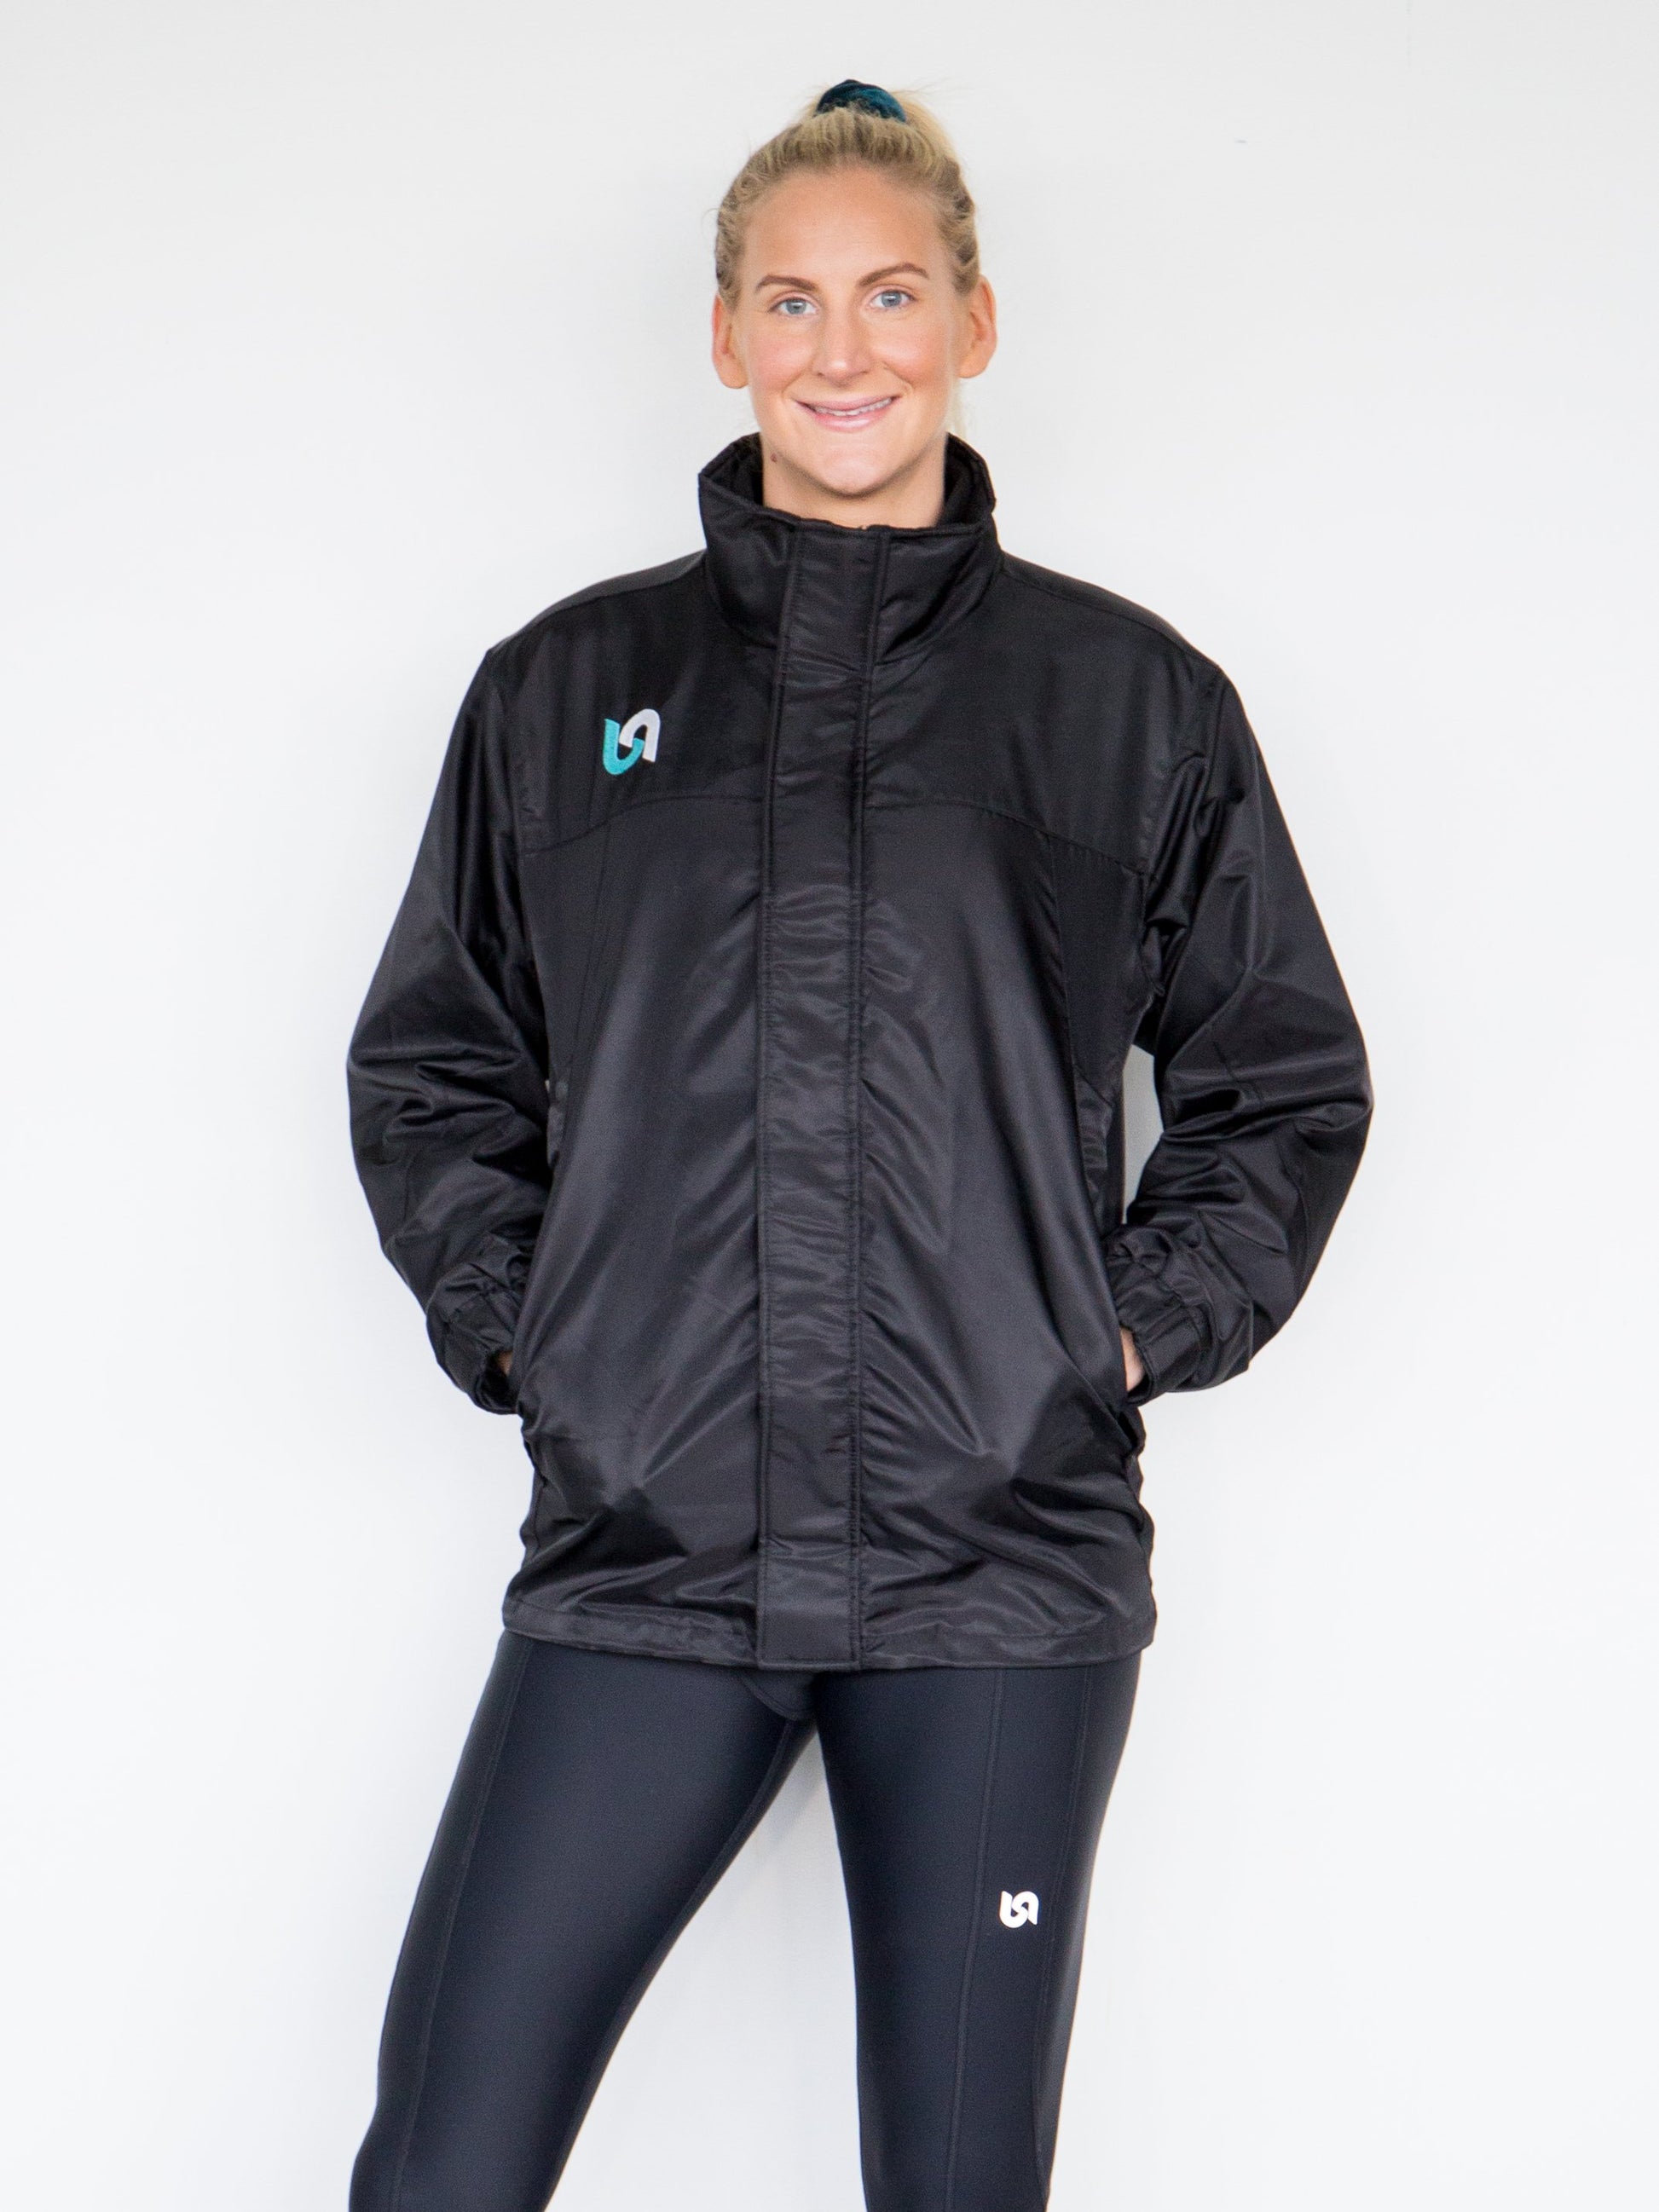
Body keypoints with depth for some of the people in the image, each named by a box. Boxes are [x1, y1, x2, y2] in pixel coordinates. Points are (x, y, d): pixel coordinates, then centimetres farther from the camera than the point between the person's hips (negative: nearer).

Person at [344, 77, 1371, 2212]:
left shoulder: (1130, 699, 7)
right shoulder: (567, 685, 10)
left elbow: (1288, 1082, 14)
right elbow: (427, 1065, 17)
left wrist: (1138, 1326, 2)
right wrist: (511, 1320, 4)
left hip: (1004, 1565, 0)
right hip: (639, 1550, 1)